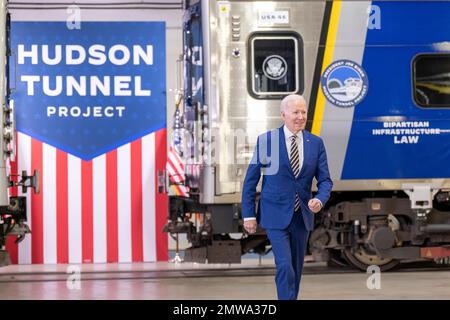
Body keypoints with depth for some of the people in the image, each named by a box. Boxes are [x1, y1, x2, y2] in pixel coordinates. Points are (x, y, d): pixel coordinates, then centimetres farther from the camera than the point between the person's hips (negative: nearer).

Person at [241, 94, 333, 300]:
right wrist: (249, 215, -5)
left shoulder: (315, 143, 3)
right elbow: (250, 180, -1)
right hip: (276, 216, -4)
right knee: (285, 267, -15)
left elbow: (325, 180, 5)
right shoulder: (266, 140, -4)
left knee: (296, 269, 12)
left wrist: (320, 200, -17)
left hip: (302, 216, 4)